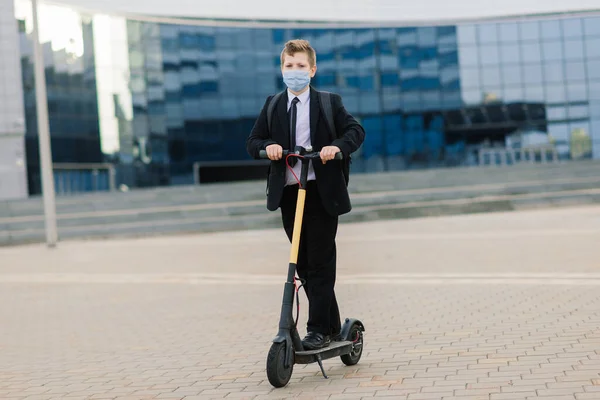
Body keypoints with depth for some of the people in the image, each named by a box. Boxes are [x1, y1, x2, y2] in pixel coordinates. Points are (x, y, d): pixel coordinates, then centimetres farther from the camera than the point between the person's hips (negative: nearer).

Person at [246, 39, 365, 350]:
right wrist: (267, 146, -13)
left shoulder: (329, 103, 3)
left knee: (320, 262, -5)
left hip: (322, 194, -4)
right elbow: (252, 142, 9)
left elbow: (355, 131, -3)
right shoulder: (272, 105, 12)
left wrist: (337, 146, -23)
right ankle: (332, 326, 19)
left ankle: (319, 329, -1)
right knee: (303, 263, 8)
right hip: (288, 193, 4)